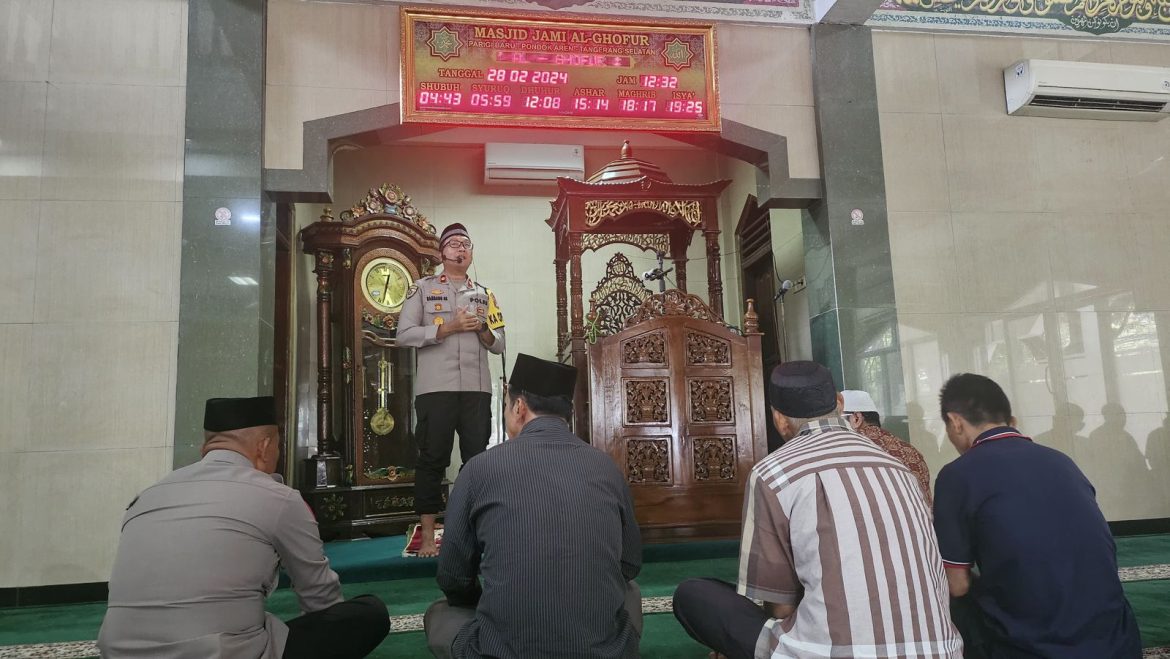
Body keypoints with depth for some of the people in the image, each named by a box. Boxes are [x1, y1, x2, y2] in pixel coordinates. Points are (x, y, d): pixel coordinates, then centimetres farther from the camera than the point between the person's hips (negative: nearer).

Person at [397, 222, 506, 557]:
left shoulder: (484, 294, 17)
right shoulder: (423, 288, 7)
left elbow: (499, 344, 15)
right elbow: (405, 334, -4)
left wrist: (482, 329, -6)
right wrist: (449, 328, -11)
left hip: (477, 388, 3)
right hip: (435, 388, -3)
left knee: (477, 458, 5)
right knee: (432, 460, -1)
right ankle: (428, 537, 5)